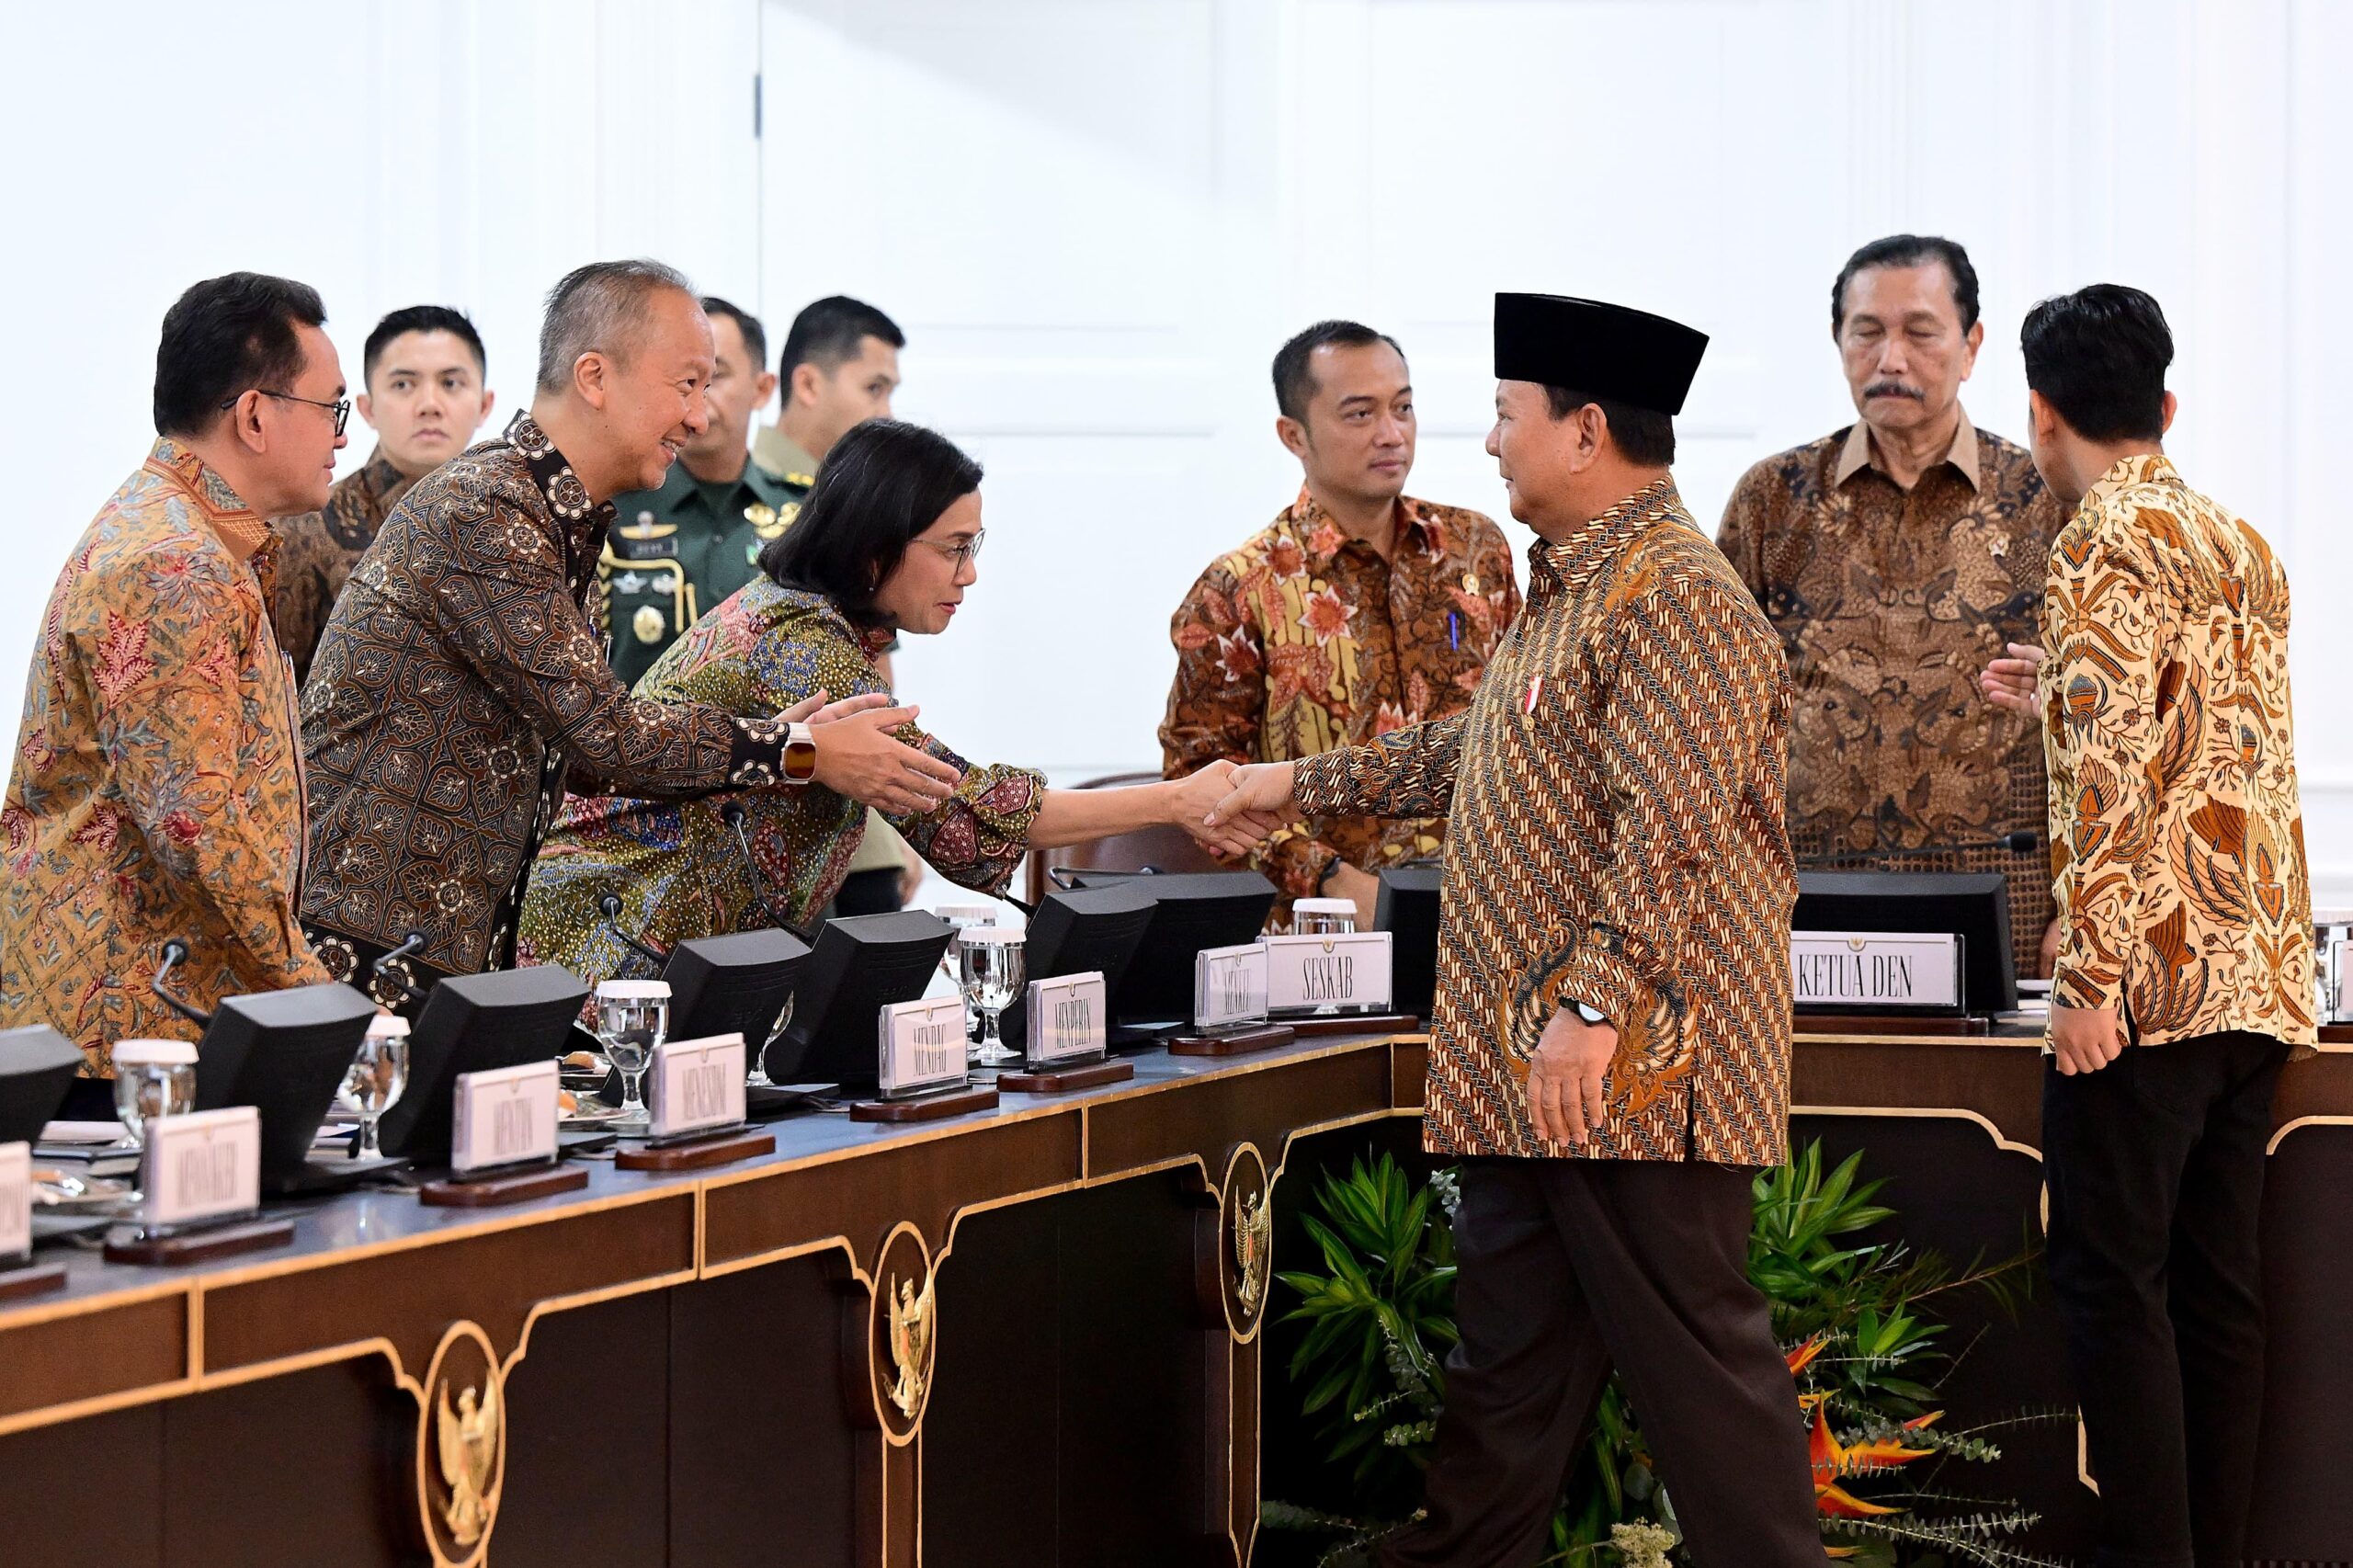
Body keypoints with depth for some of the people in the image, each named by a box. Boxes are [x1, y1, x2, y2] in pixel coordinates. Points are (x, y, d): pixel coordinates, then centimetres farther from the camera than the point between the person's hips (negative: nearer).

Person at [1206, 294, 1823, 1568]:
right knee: (1506, 1363, 15)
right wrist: (1300, 783, 33)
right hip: (1524, 1078, 10)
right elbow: (1475, 751, 31)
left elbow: (1670, 829, -24)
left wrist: (1592, 1008, -27)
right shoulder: (1571, 590, 19)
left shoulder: (1673, 597, -16)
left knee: (1694, 1357, -4)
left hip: (1634, 1072, -10)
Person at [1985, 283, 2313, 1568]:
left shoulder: (2106, 544, -9)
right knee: (2218, 1282, 10)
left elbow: (2111, 775, -18)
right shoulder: (2241, 546, 17)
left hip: (2154, 979, -8)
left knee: (2112, 1280, -4)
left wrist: (2092, 976, -18)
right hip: (2261, 981, 8)